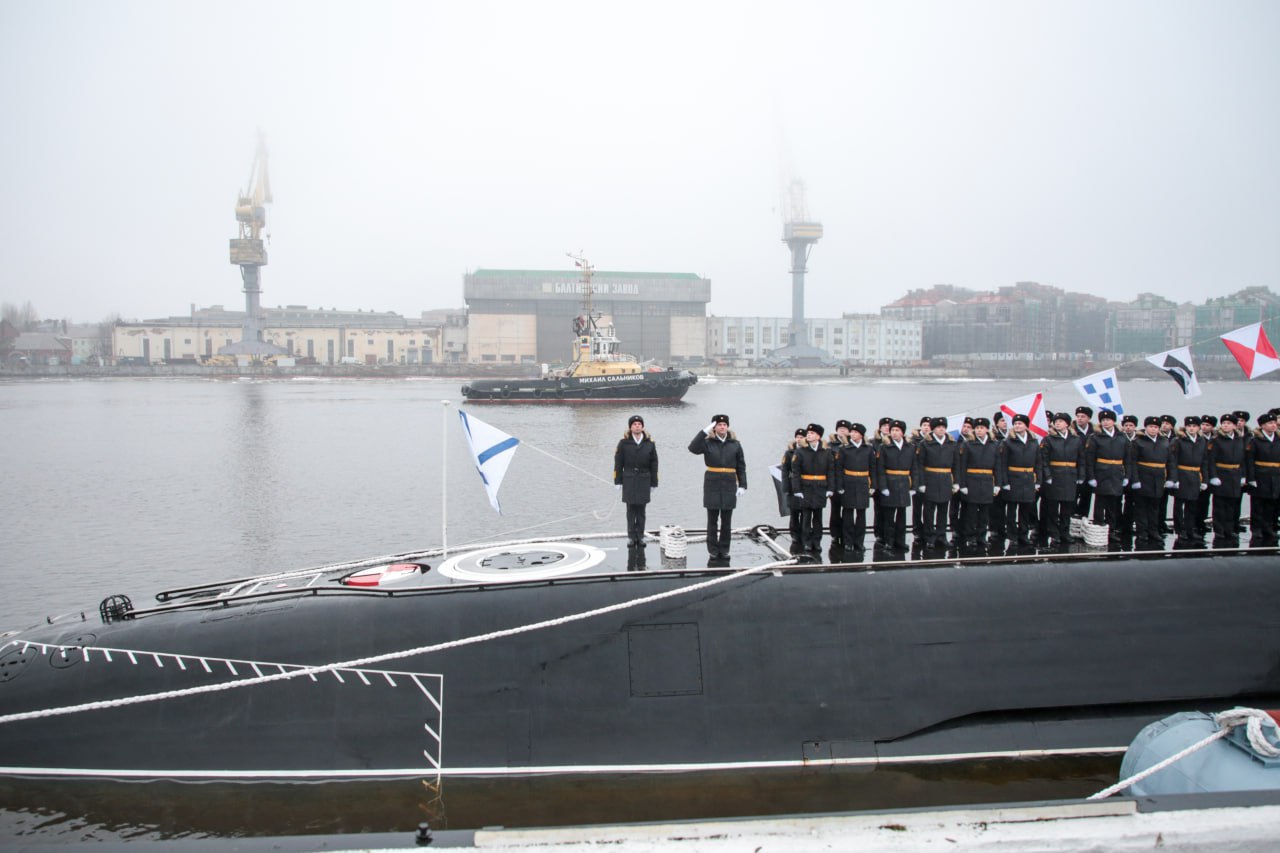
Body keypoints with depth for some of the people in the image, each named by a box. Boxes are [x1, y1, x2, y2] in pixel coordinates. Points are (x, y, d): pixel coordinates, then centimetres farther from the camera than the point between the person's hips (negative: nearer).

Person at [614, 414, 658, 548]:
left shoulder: (650, 443, 4)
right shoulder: (624, 443, 0)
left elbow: (654, 464, 8)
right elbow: (618, 464, 2)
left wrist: (653, 483, 6)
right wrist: (618, 482, -2)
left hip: (644, 481, 1)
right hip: (629, 480, -1)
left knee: (641, 510, 3)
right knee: (631, 510, 1)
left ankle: (640, 536, 11)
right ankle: (631, 536, 7)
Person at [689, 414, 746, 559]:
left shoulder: (735, 444, 6)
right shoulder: (708, 443, 0)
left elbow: (741, 467, 7)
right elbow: (693, 448, -19)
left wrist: (742, 485, 1)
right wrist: (704, 431, -20)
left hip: (729, 486, 2)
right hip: (712, 485, -1)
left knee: (726, 520, 7)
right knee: (712, 519, 4)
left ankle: (724, 550, 16)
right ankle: (713, 550, 11)